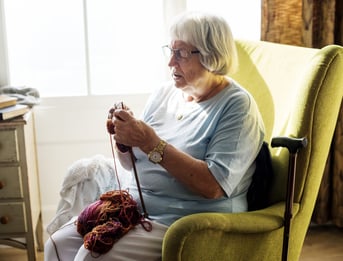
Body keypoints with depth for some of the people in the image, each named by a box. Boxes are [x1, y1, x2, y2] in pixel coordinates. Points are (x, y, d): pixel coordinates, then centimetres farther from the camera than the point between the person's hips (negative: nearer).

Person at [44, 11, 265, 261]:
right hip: (135, 207, 7)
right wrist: (123, 140, -9)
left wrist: (150, 142, -26)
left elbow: (213, 186, -23)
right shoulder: (164, 93, 7)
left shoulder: (237, 106, -12)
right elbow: (133, 163, 14)